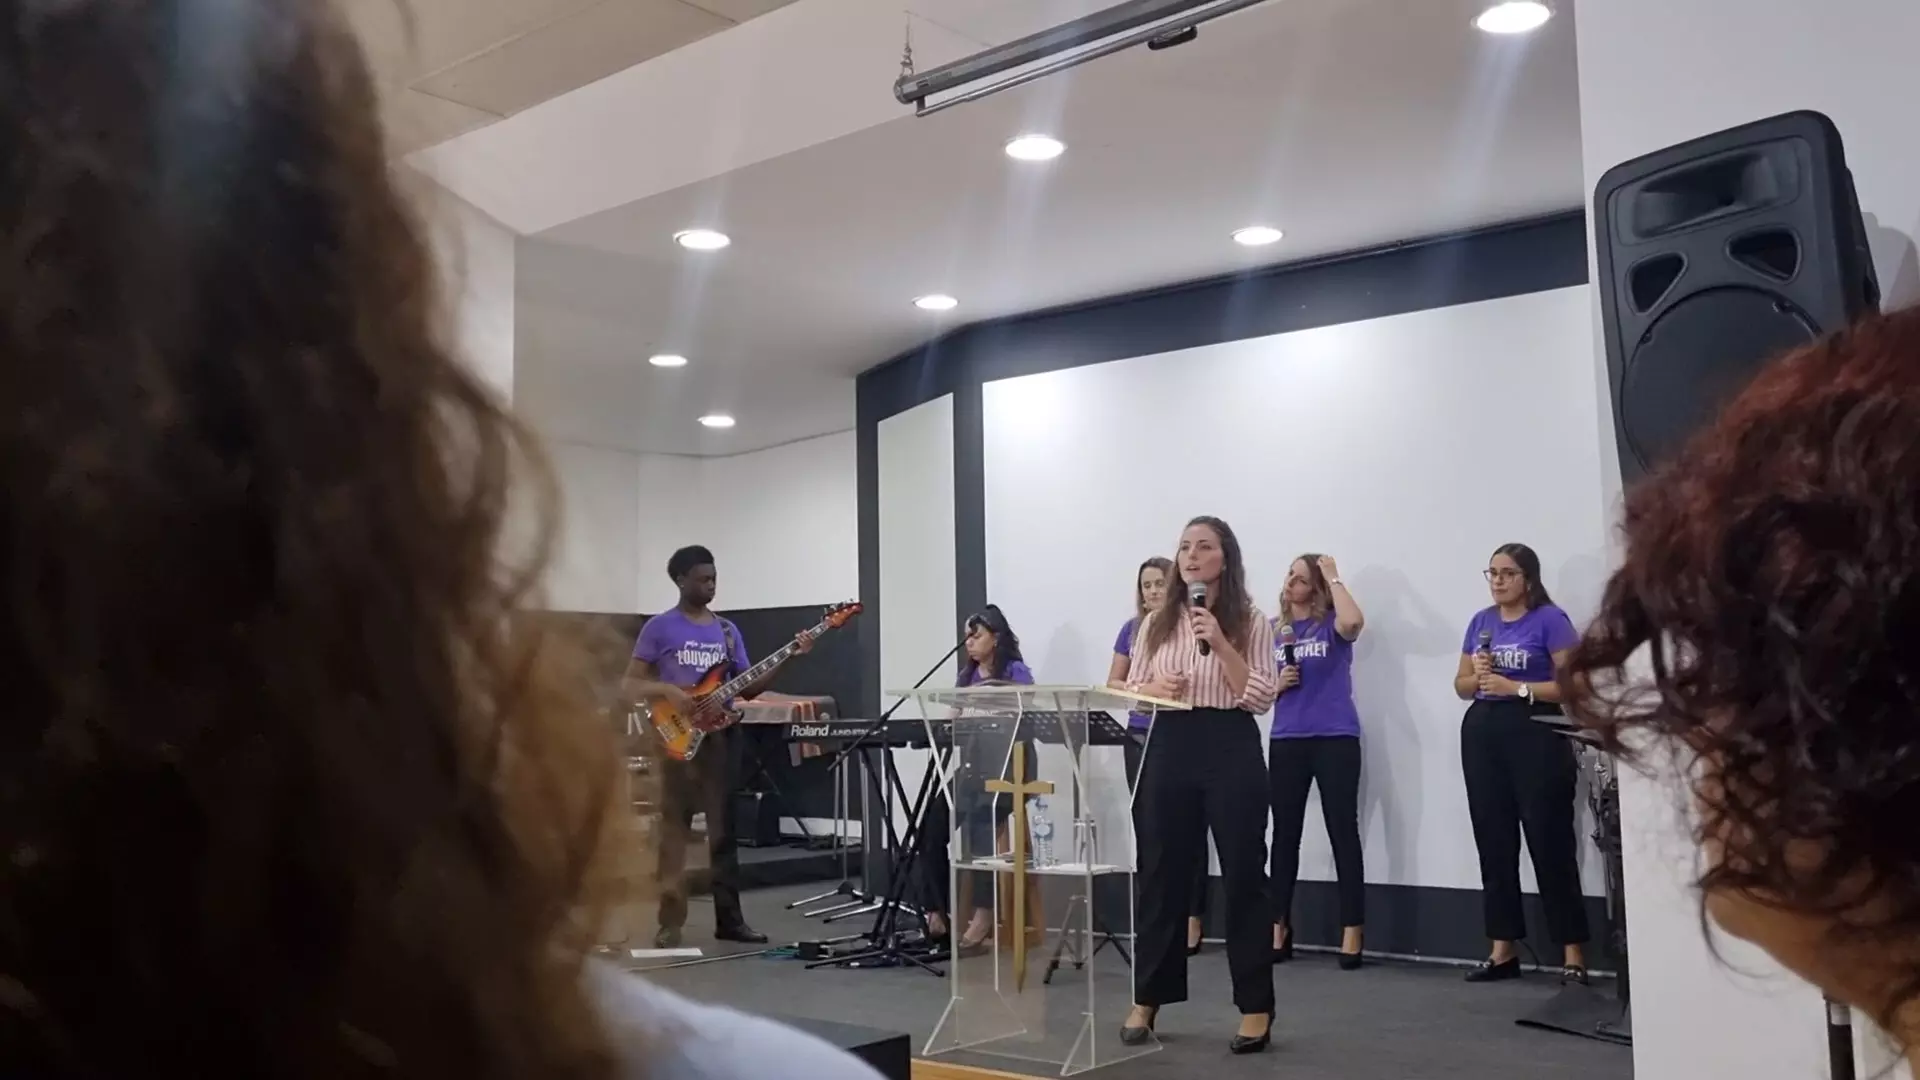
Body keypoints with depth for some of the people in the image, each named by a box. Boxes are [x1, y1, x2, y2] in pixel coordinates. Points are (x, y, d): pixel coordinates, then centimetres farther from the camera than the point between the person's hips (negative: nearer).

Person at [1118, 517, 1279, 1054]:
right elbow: (1131, 690, 12)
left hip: (1231, 748, -3)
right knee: (1161, 874, 8)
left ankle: (1255, 1009, 13)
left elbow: (1261, 698, -7)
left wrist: (1220, 644, -16)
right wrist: (1155, 687, -10)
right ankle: (1146, 1000, 20)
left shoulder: (1250, 621, 0)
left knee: (1242, 876, 2)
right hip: (1169, 748, 3)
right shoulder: (1157, 622, 10)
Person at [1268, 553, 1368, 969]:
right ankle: (1279, 928, 16)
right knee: (1284, 834, 8)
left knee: (1343, 833, -1)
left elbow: (1354, 621, -27)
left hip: (1335, 739, -4)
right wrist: (1278, 684, -7)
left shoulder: (1331, 624, -1)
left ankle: (1353, 932, 3)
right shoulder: (1272, 630, 10)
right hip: (1286, 741, 4)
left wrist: (1334, 576, -14)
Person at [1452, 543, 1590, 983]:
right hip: (1482, 734, 6)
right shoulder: (1481, 622, 13)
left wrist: (1516, 687, -17)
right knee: (1494, 843, 7)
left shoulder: (1550, 620, -4)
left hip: (1535, 735, -6)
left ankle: (1573, 954, 0)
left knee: (1550, 843, -6)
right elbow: (1461, 686, 19)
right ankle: (1503, 950, 14)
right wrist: (1477, 676, -2)